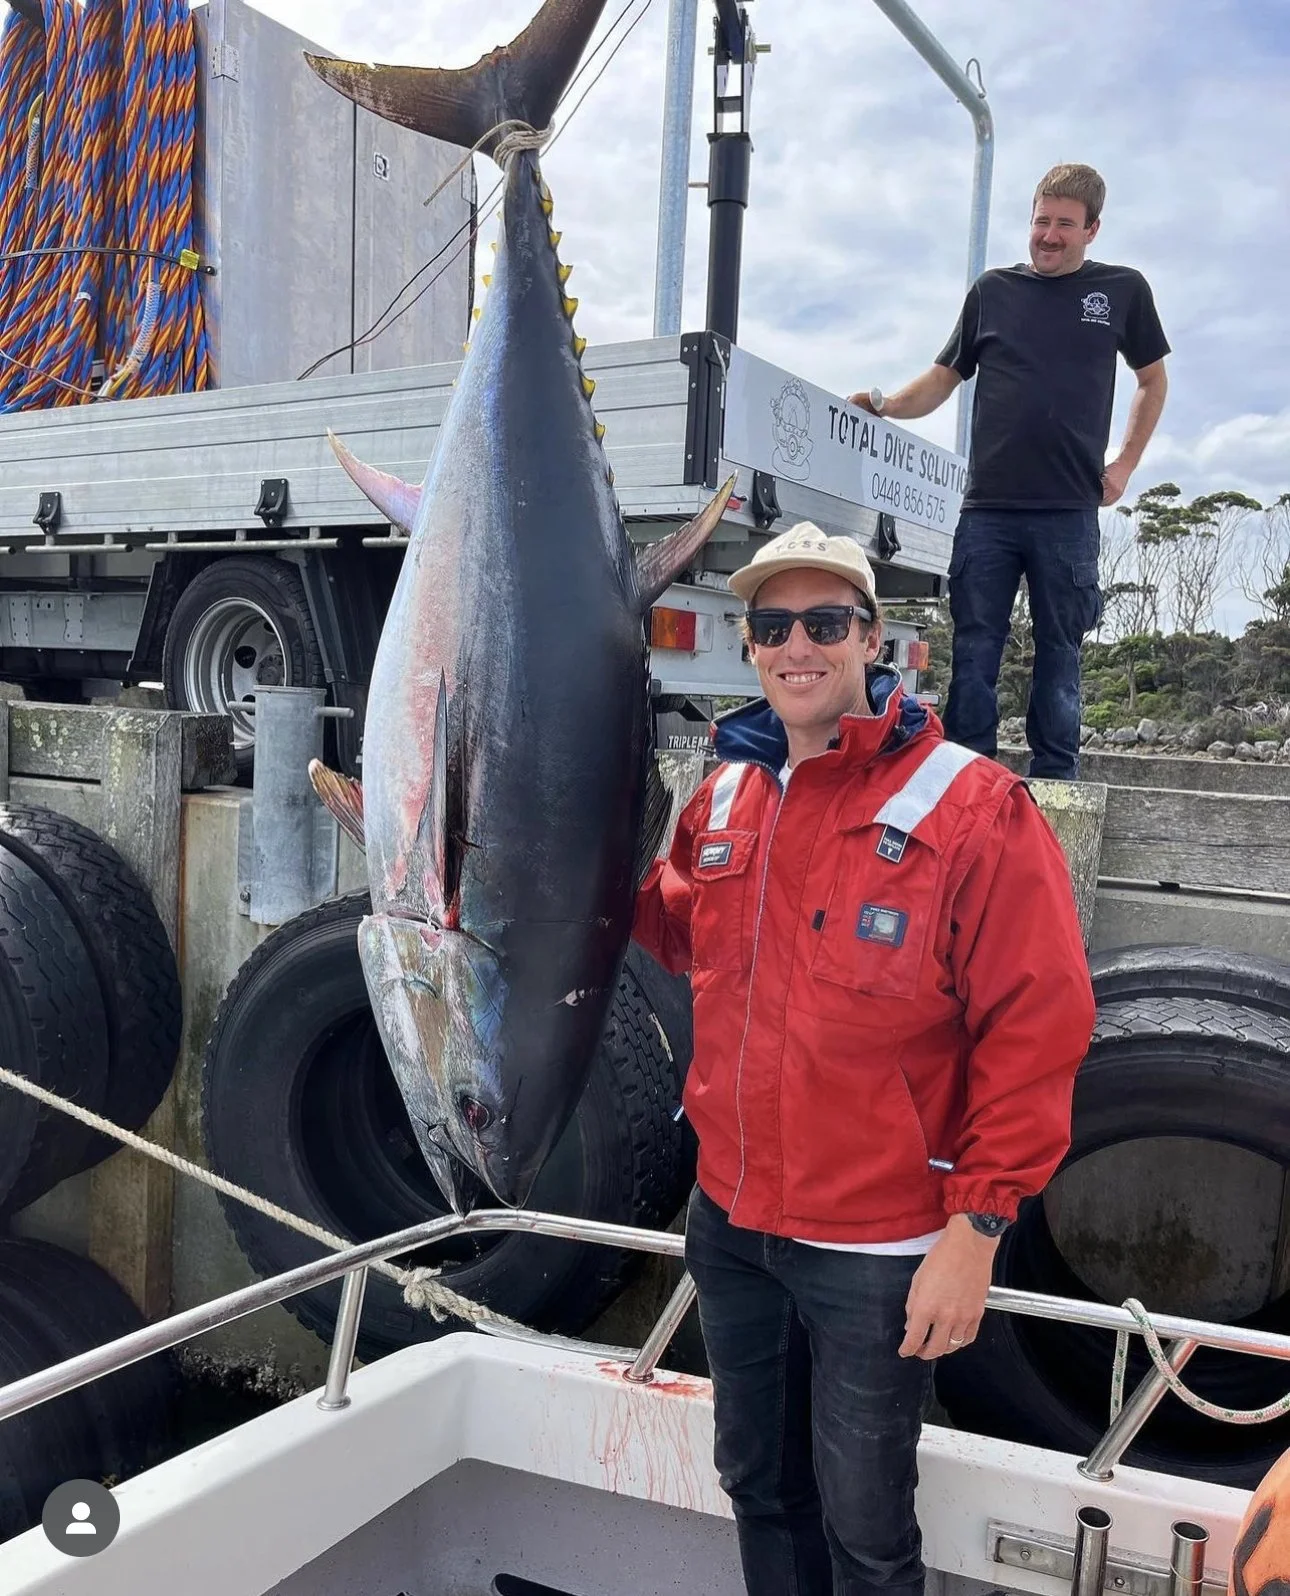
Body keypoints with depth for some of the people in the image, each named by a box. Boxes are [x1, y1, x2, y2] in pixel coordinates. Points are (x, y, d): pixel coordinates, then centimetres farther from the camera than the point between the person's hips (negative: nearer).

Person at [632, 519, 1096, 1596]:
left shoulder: (973, 809, -16)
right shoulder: (726, 796, 3)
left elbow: (1035, 1036, -17)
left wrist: (975, 1230, -17)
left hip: (878, 1253, -5)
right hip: (730, 1223, 6)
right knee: (757, 1482, 24)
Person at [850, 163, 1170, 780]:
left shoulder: (1122, 290, 11)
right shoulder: (993, 290, 13)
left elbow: (1152, 380, 20)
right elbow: (944, 378, 16)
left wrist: (1124, 464, 10)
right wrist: (885, 406, -3)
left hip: (1070, 509, -1)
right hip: (988, 505, 1)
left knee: (1059, 648, 4)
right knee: (974, 645, -1)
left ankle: (1054, 776, 11)